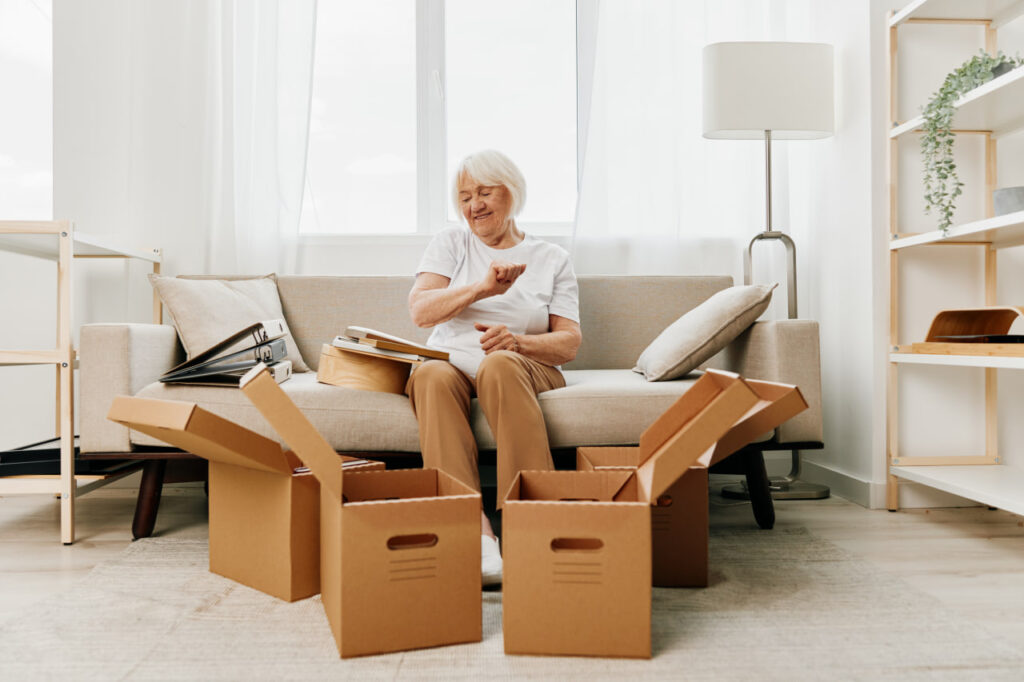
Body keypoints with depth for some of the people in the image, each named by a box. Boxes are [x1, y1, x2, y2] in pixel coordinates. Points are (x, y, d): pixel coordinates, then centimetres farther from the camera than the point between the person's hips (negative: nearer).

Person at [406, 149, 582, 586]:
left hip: (524, 369, -1)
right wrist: (481, 287, -15)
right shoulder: (450, 244, 17)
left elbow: (570, 342, 5)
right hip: (451, 364, 1)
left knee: (499, 365, -38)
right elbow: (419, 310, 1)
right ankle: (474, 530, -46)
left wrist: (516, 342, -15)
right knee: (432, 376, -36)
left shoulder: (552, 258, 15)